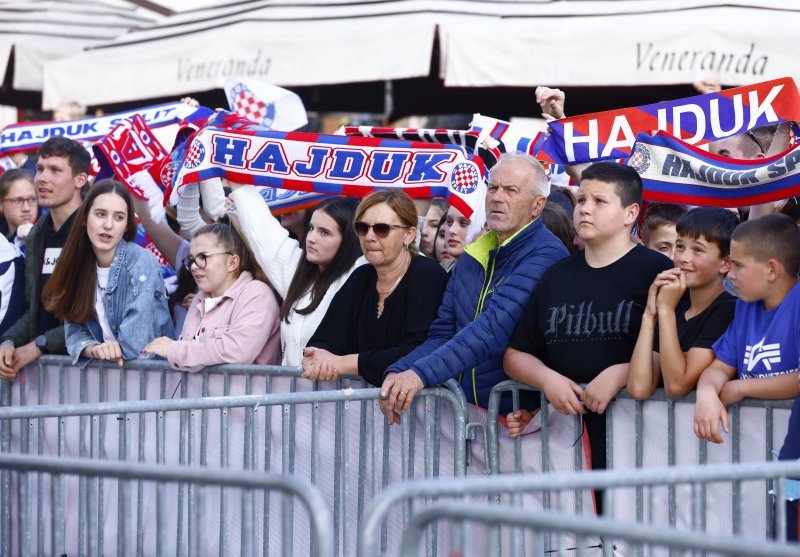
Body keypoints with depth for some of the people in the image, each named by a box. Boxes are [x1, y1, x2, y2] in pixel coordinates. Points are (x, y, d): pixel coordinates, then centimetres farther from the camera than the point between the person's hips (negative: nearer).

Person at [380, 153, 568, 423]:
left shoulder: (546, 255, -10)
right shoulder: (471, 259, 17)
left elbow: (495, 328, -21)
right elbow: (442, 335, 15)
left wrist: (421, 373, -29)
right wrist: (398, 371, -5)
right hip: (464, 409, 6)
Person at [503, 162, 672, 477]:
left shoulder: (657, 271, 0)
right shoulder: (557, 277, 18)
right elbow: (515, 355, 19)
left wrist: (621, 374, -18)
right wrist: (547, 379, 0)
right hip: (565, 425, 4)